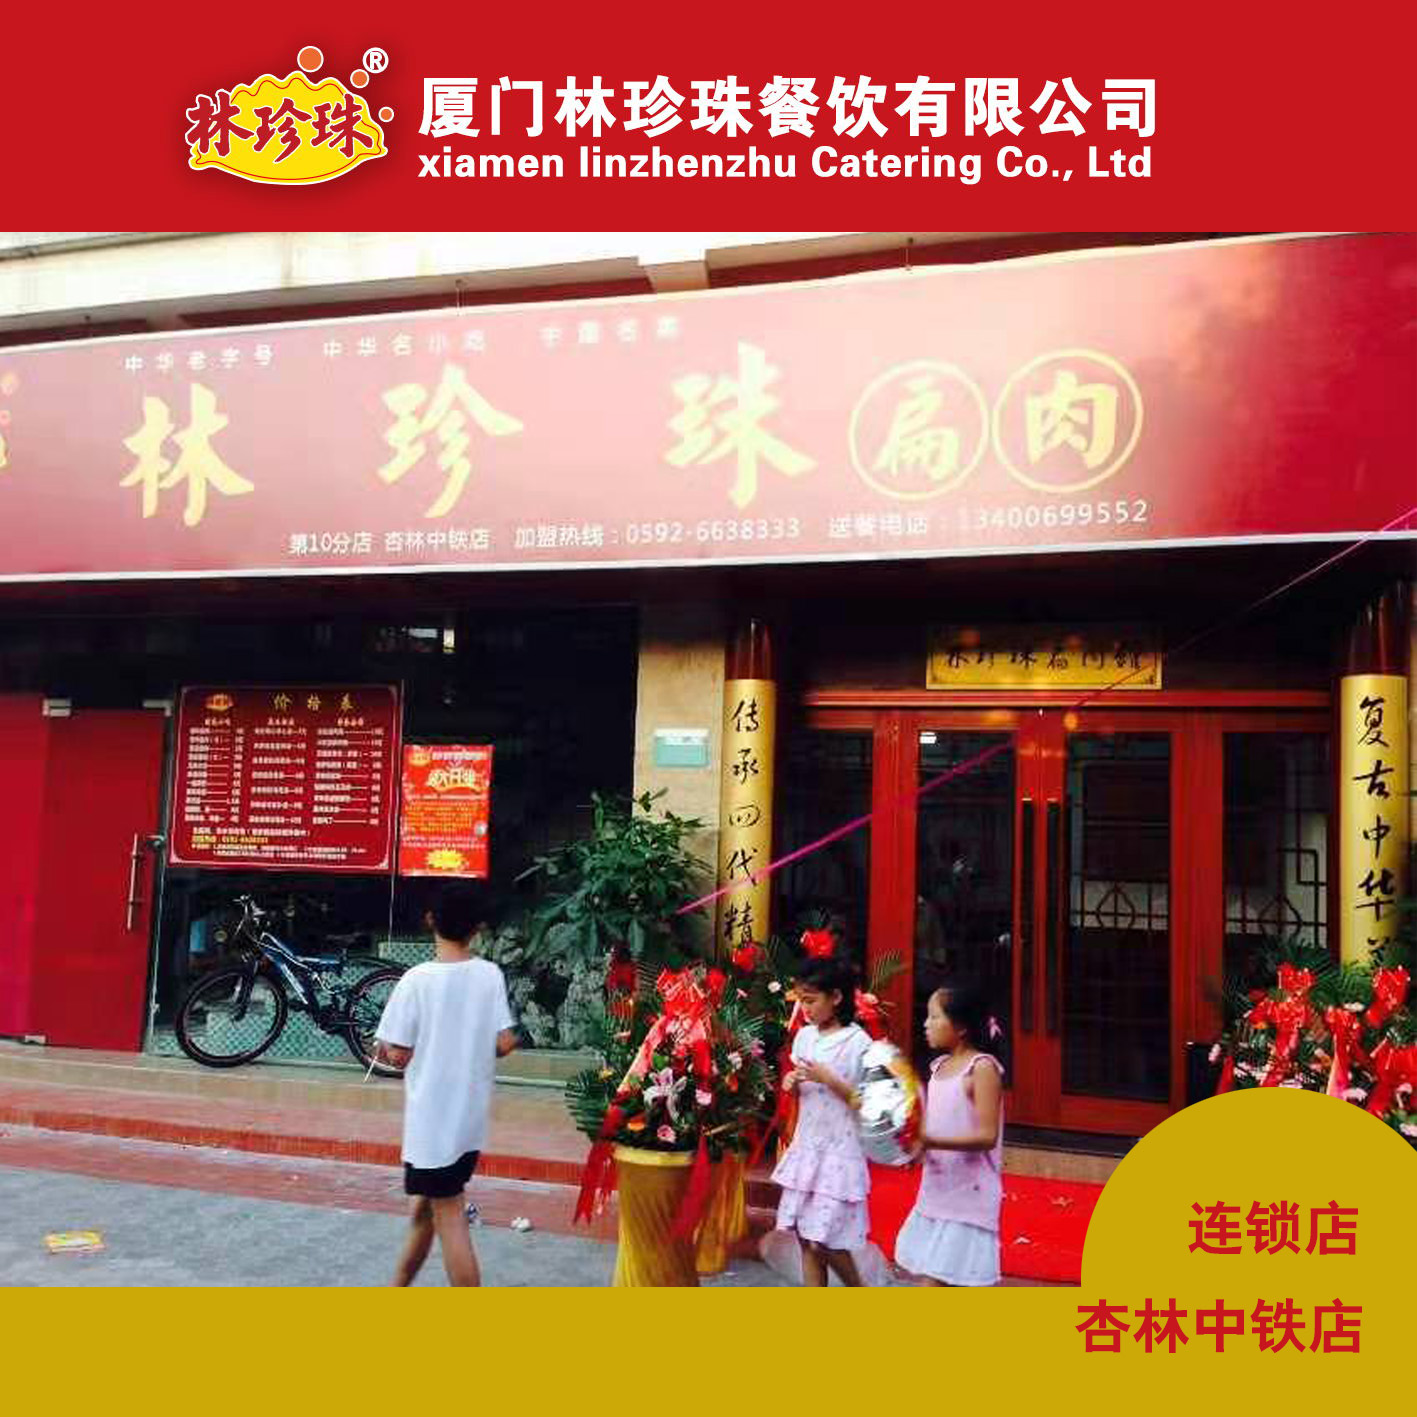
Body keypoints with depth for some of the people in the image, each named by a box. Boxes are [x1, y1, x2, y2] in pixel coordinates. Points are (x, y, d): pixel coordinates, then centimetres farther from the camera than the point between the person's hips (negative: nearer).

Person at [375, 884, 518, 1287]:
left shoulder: (417, 979, -15)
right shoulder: (491, 975, -3)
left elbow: (397, 1054, -14)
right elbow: (505, 1043, -3)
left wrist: (384, 1048, 8)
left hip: (432, 1116, -5)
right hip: (471, 1114, 5)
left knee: (449, 1218, 1)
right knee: (426, 1204, 22)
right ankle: (396, 1290, 37)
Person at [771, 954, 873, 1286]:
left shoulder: (858, 1042, -13)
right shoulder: (804, 1037, 7)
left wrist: (829, 1079, -21)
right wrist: (792, 1082, -3)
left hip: (840, 1150, -6)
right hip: (806, 1146, 7)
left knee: (824, 1242, -5)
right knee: (805, 1238, 8)